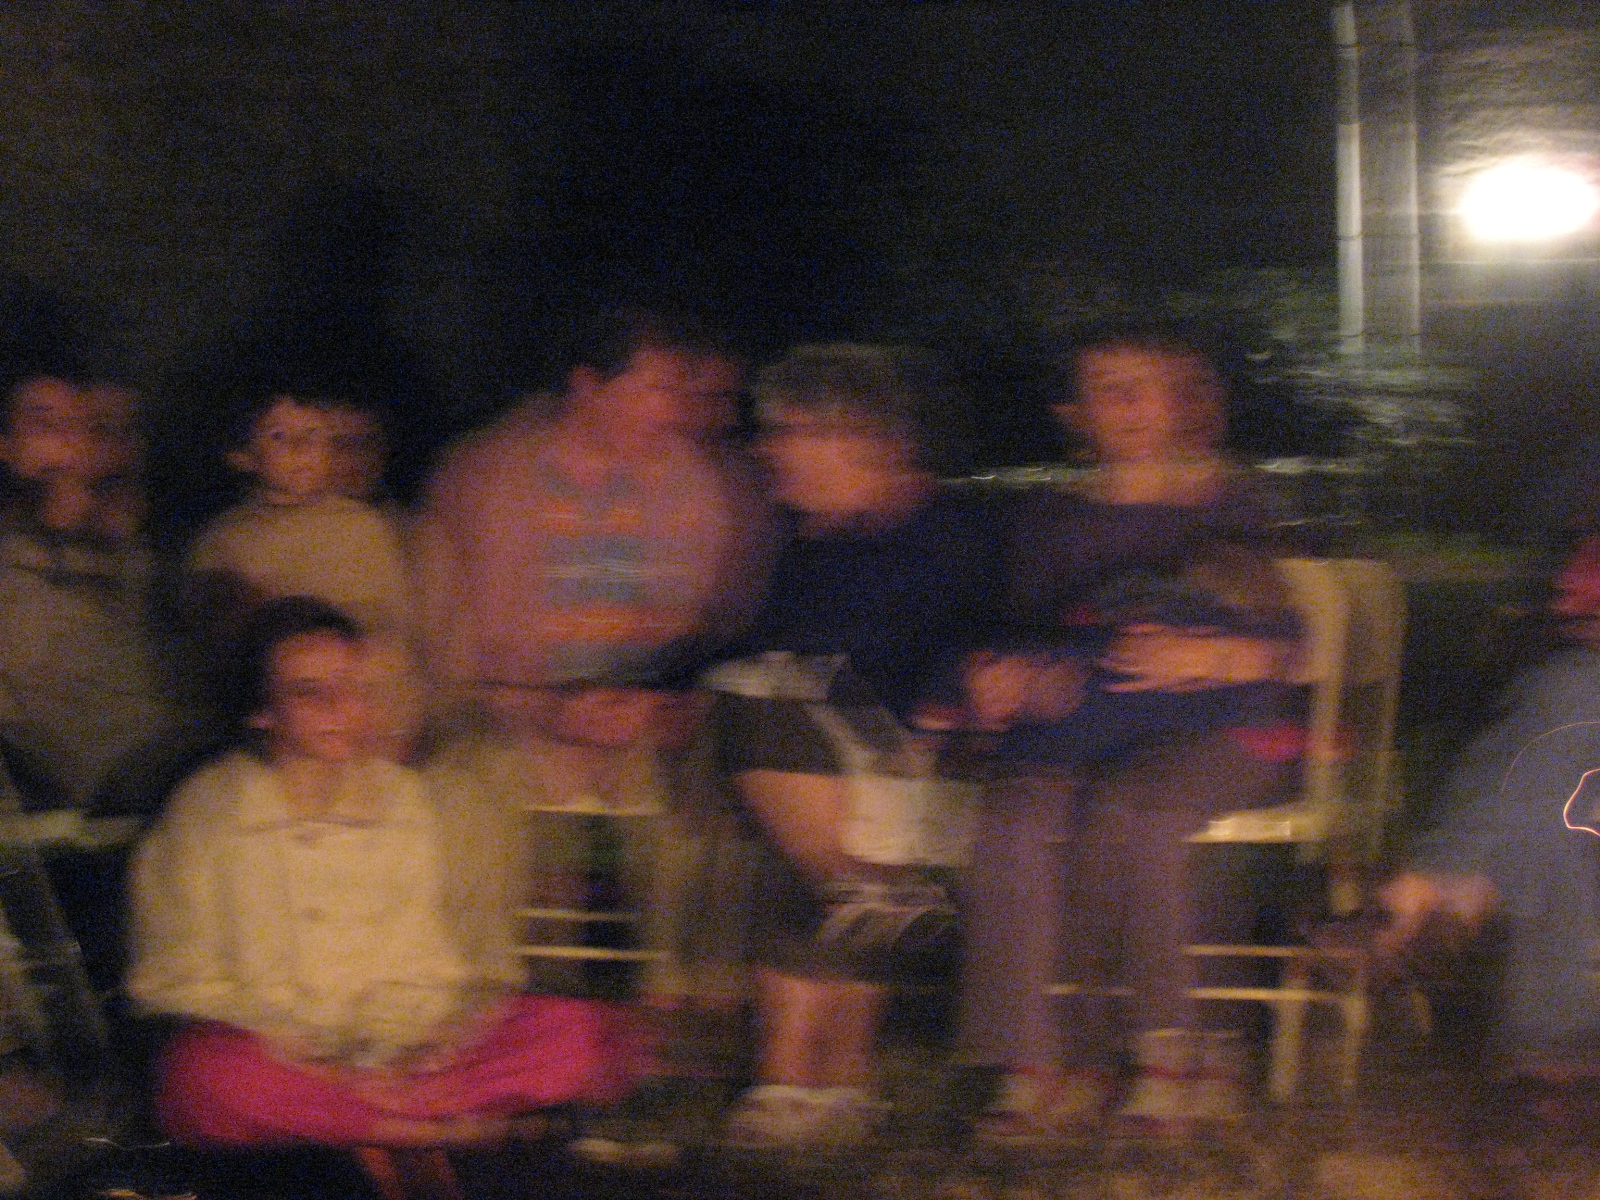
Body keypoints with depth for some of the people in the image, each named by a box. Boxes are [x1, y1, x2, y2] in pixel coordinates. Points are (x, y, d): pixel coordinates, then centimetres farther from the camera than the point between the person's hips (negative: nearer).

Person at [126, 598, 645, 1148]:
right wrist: (315, 1068, -14)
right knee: (206, 1073, -41)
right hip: (270, 1058, -3)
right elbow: (178, 987, -3)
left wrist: (384, 1058, -8)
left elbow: (416, 968, 13)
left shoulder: (401, 798, 12)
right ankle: (430, 1127, -24)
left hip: (389, 1058, 4)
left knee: (588, 1035, -15)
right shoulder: (204, 816, -1)